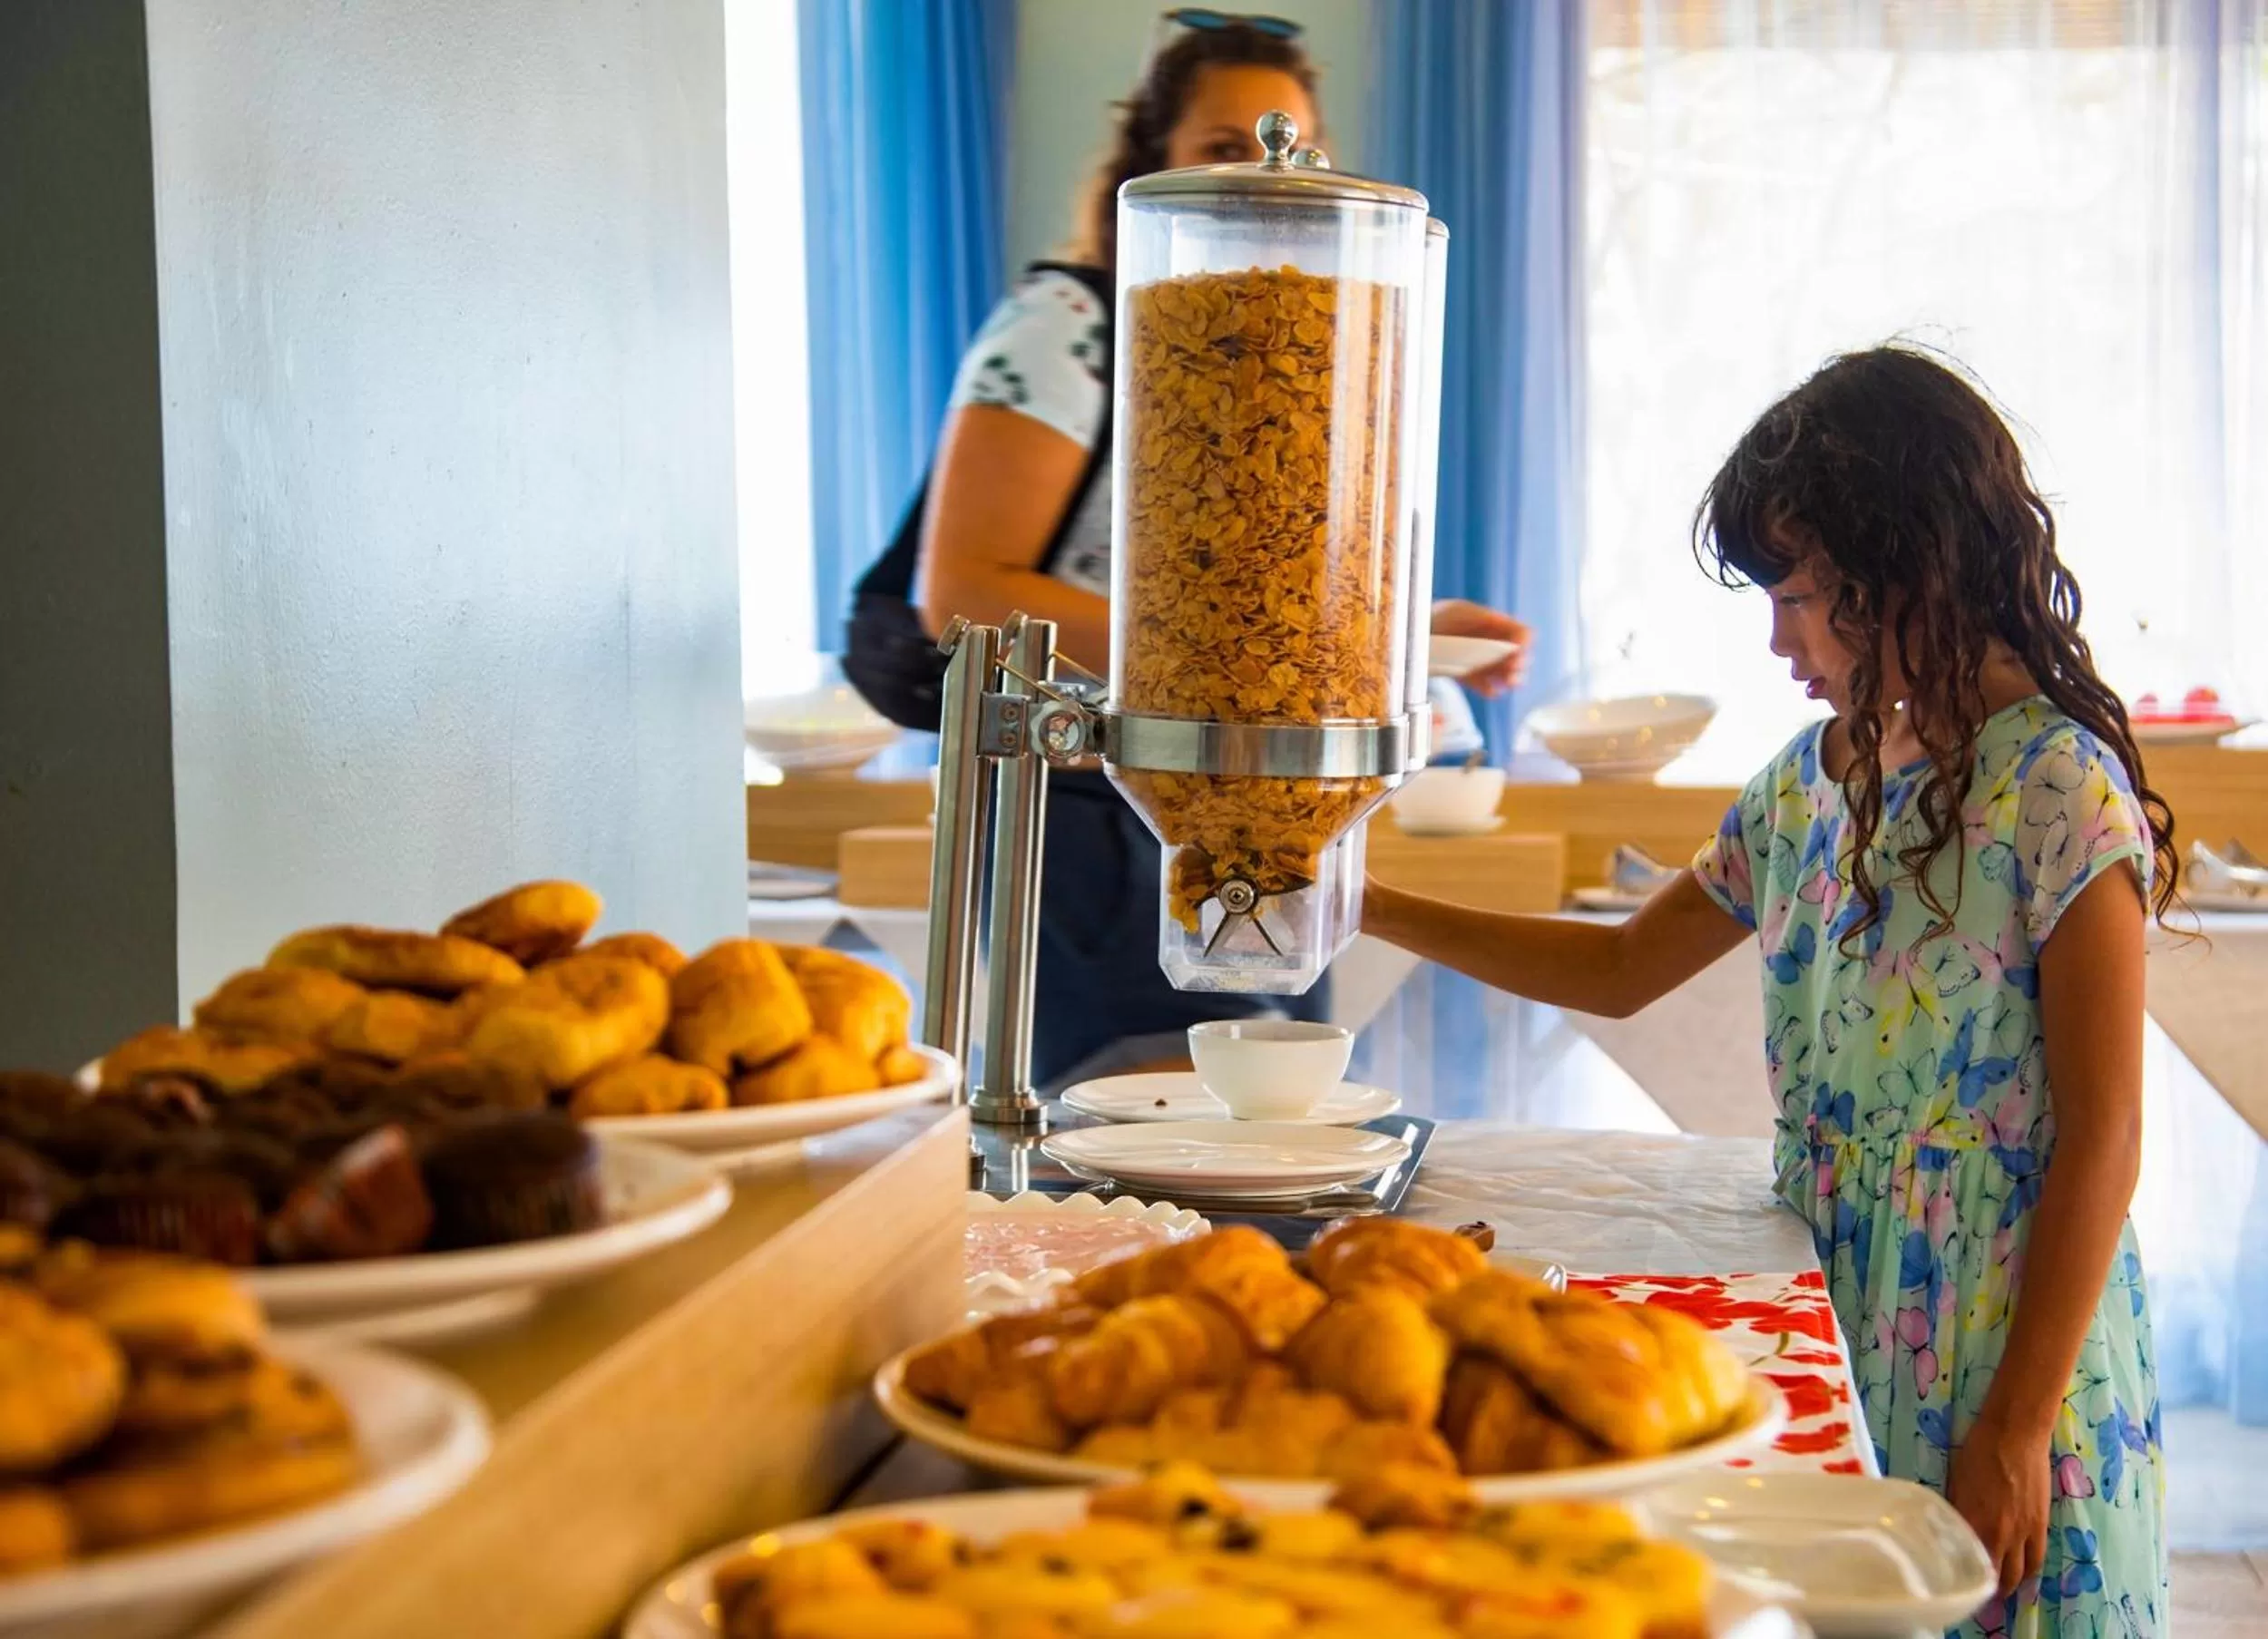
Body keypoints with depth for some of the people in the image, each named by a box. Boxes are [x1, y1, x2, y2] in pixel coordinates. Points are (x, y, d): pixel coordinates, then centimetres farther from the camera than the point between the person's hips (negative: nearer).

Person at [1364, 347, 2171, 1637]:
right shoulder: (1809, 784, 8)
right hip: (1835, 1337, 6)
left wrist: (2018, 1429, -15)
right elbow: (1621, 971, 18)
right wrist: (1381, 912, 9)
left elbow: (2103, 1138, -14)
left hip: (1995, 1361, -6)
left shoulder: (2057, 787, -13)